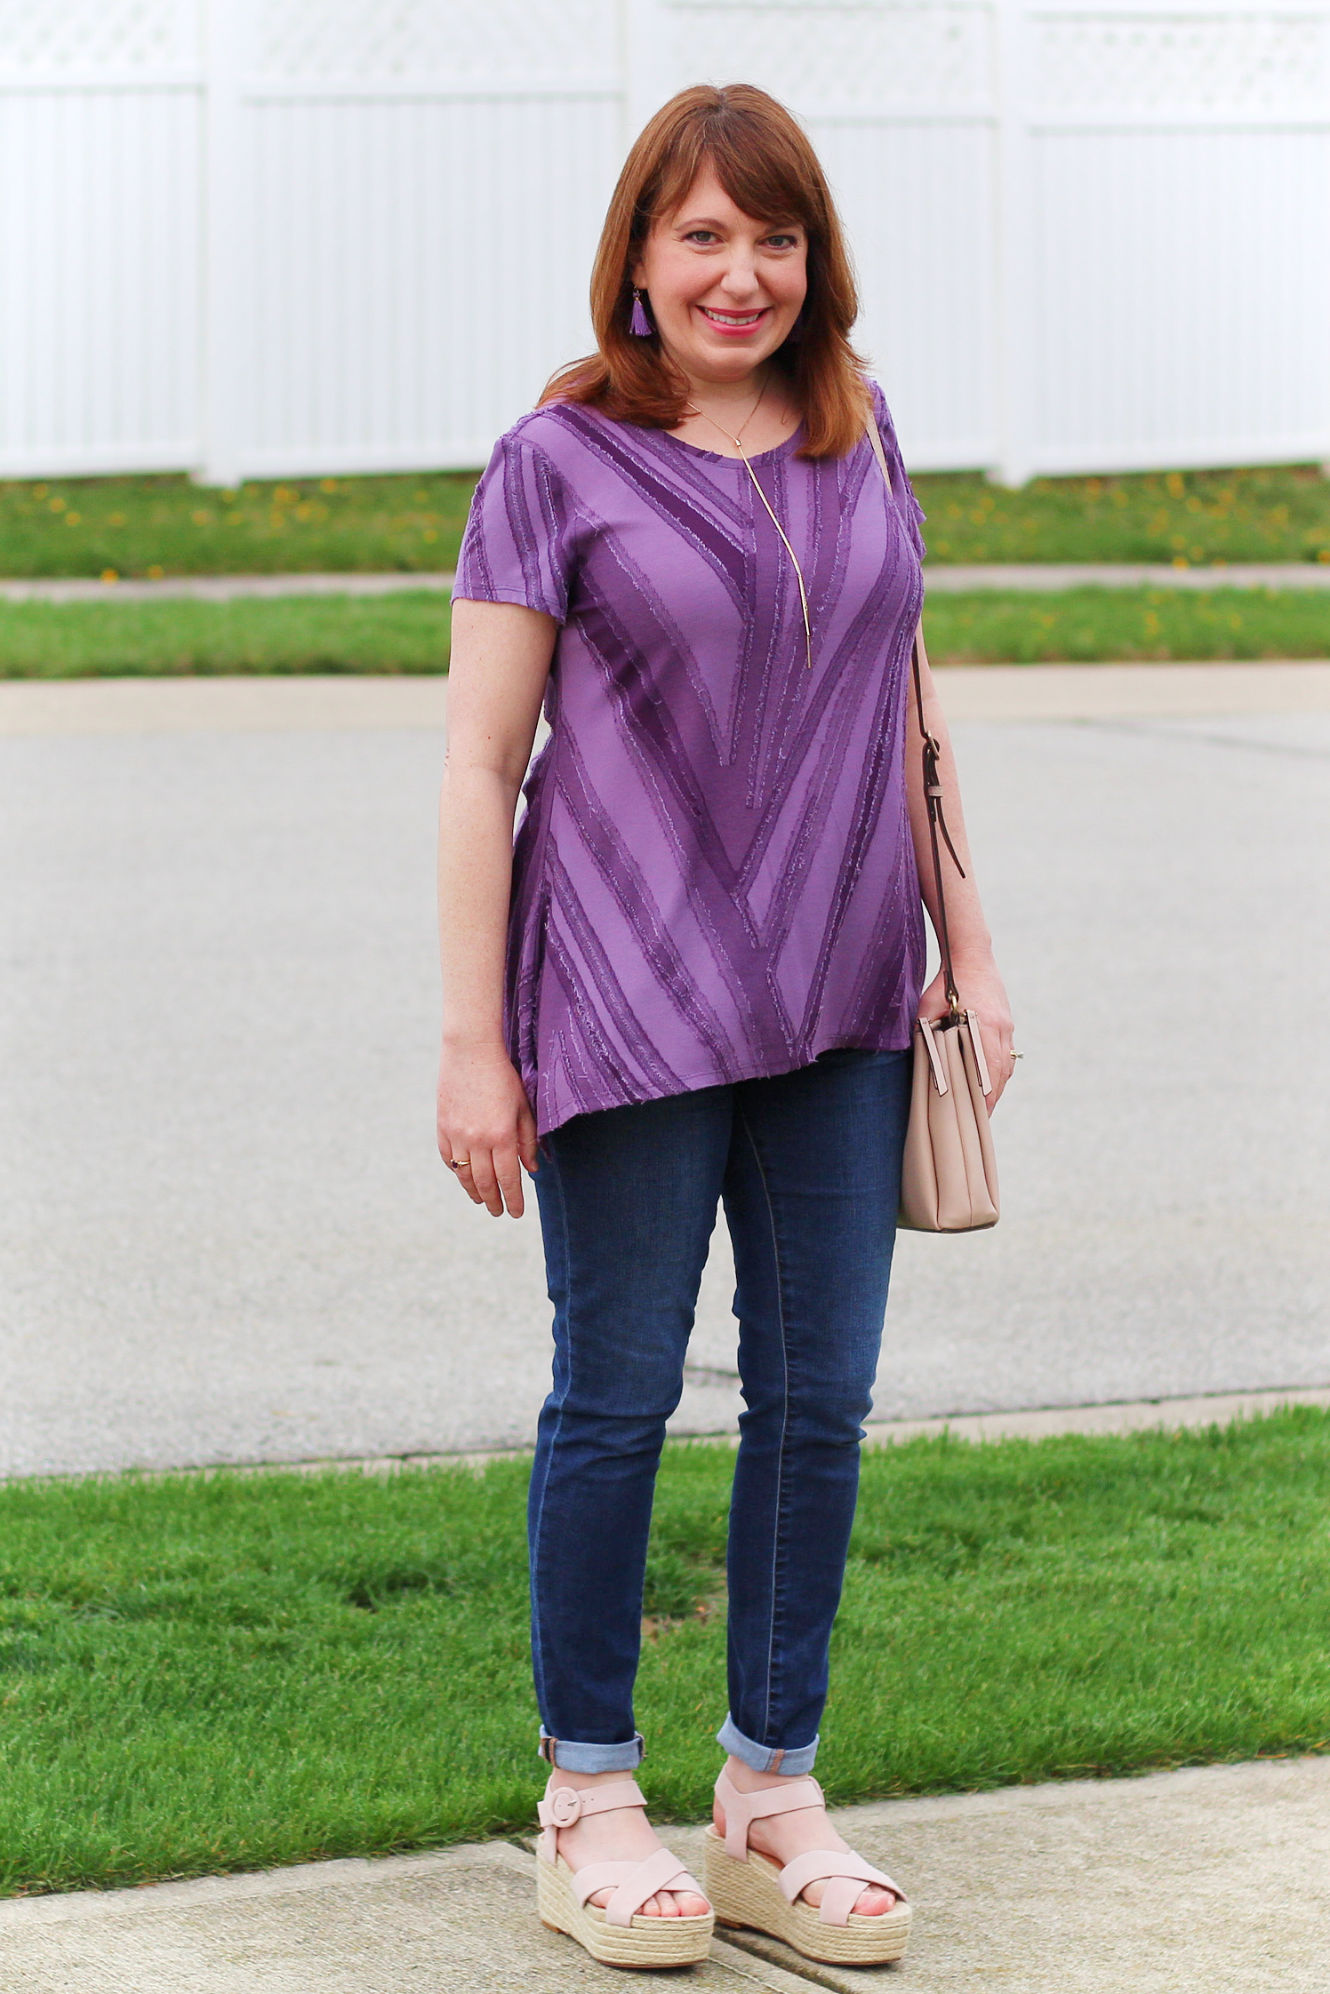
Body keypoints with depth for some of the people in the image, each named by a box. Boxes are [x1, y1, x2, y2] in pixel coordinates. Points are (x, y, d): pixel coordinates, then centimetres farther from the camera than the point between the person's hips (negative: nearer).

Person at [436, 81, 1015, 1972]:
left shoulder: (864, 445, 8)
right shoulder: (559, 463, -6)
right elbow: (480, 768, -6)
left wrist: (969, 954, 13)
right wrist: (471, 1044, -9)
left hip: (837, 1017, 4)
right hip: (625, 1011, -4)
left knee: (819, 1403, 7)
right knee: (616, 1402, 4)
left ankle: (774, 1799, 19)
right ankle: (589, 1798, 17)